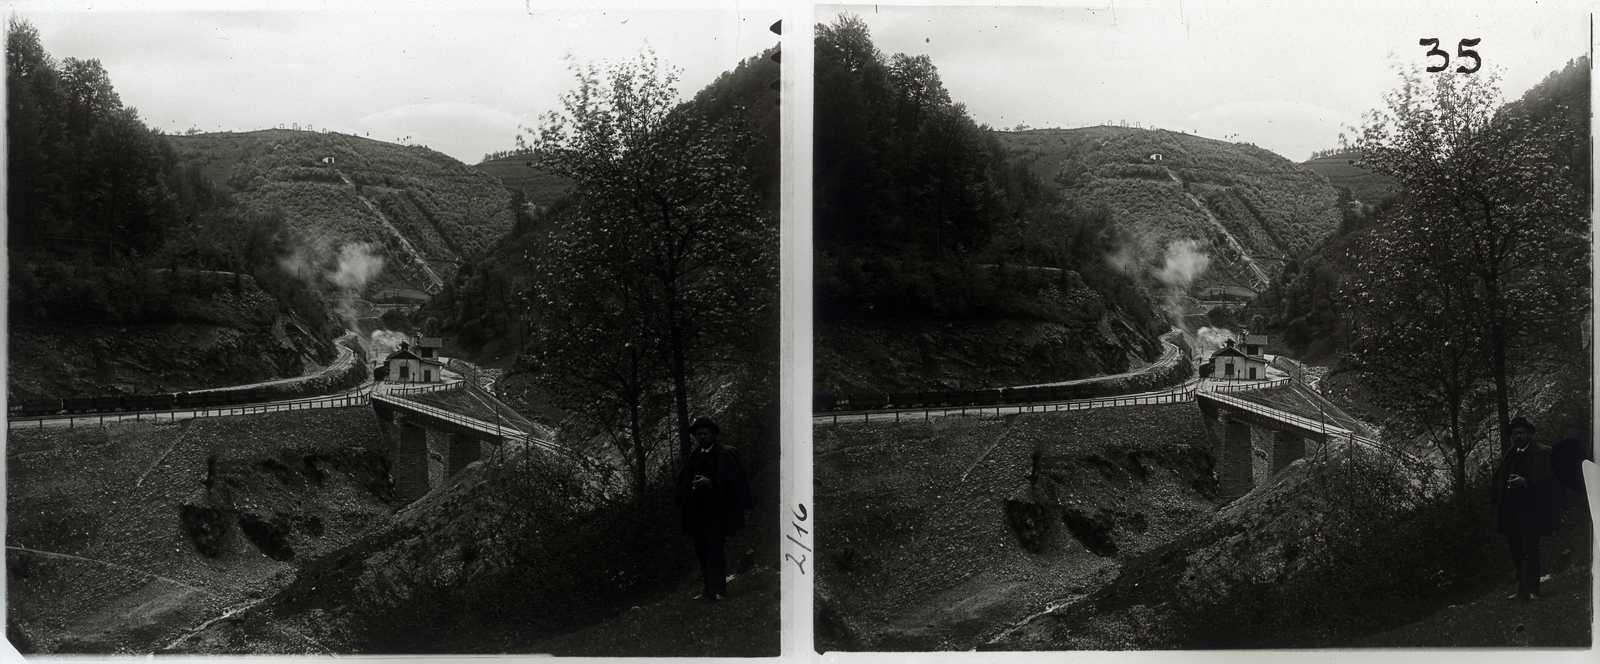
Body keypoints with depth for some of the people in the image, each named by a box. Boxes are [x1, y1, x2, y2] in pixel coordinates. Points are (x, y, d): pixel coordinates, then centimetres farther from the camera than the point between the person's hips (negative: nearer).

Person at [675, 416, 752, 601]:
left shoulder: (725, 454, -2)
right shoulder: (694, 455, 17)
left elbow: (732, 479, -11)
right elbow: (683, 478, 22)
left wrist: (711, 483, -22)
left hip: (716, 511, -6)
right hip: (697, 512, 6)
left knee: (714, 549, -12)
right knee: (701, 550, 5)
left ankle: (717, 590, -10)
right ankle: (707, 589, 11)